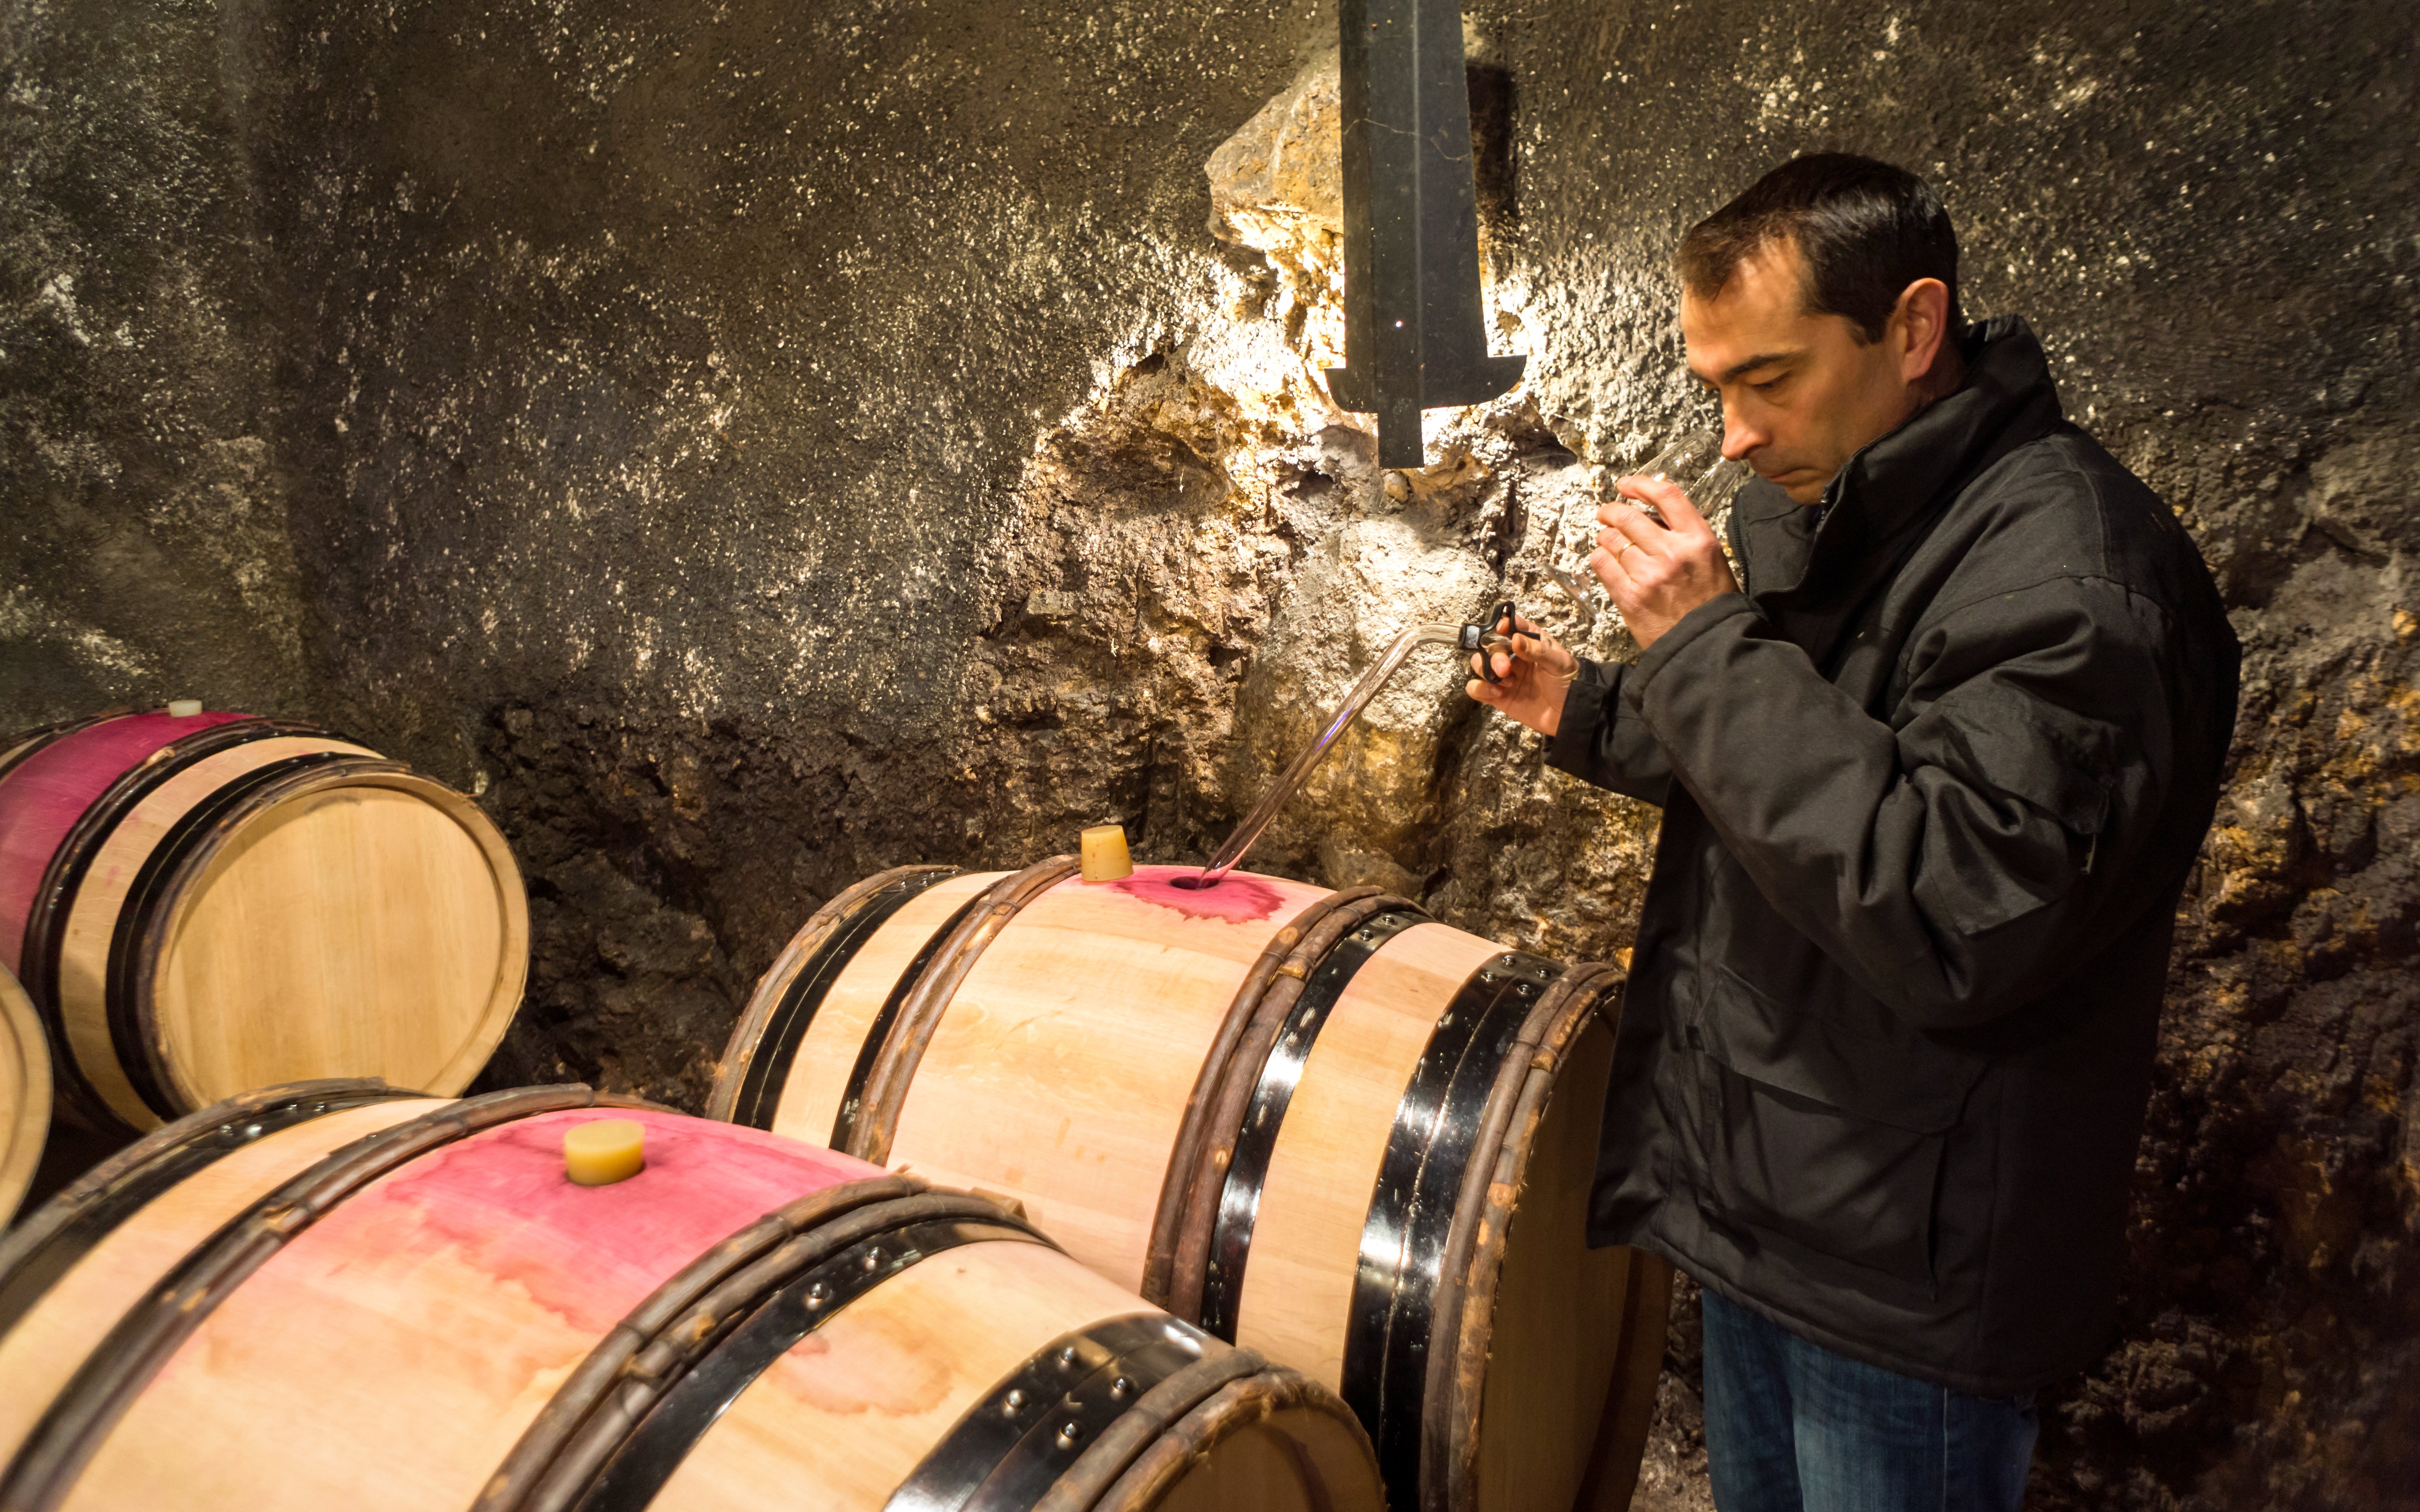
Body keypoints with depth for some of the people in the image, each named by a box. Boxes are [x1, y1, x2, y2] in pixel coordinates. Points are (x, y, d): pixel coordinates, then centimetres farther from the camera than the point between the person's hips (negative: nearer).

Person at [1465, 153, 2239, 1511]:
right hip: (1760, 1199, 9)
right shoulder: (1806, 505, 6)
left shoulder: (2070, 575, -24)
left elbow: (1957, 925, -31)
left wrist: (1709, 643, -28)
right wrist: (1591, 712, 5)